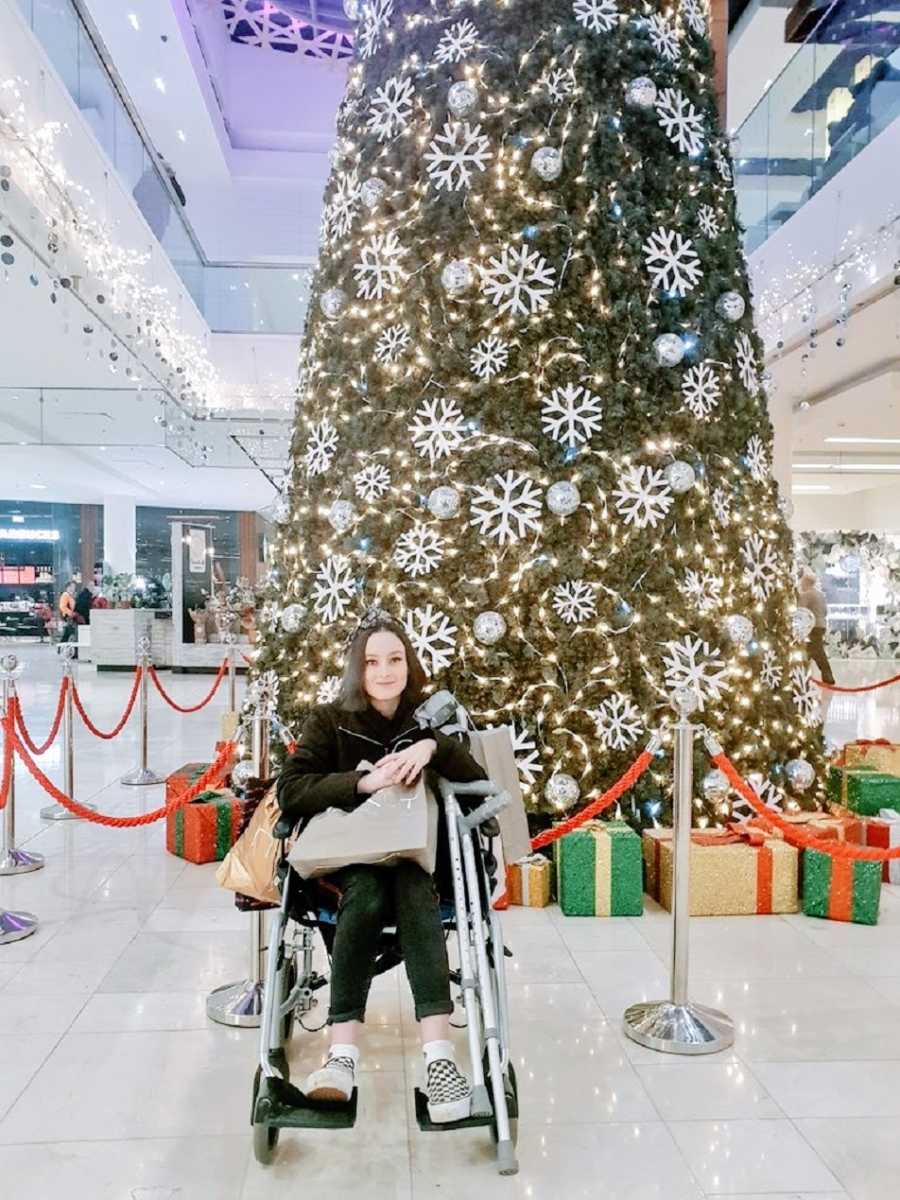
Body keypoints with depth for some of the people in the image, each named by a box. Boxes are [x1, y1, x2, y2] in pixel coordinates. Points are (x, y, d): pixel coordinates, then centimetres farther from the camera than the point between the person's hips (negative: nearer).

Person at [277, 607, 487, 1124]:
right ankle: (344, 1055, -38)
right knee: (368, 892, -34)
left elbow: (479, 781, -7)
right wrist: (362, 782, -24)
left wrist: (433, 746, -24)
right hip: (351, 858, 0)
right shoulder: (331, 720, 2)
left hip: (421, 855, 1)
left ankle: (439, 1054, -42)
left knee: (412, 888, -34)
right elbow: (290, 790, -11)